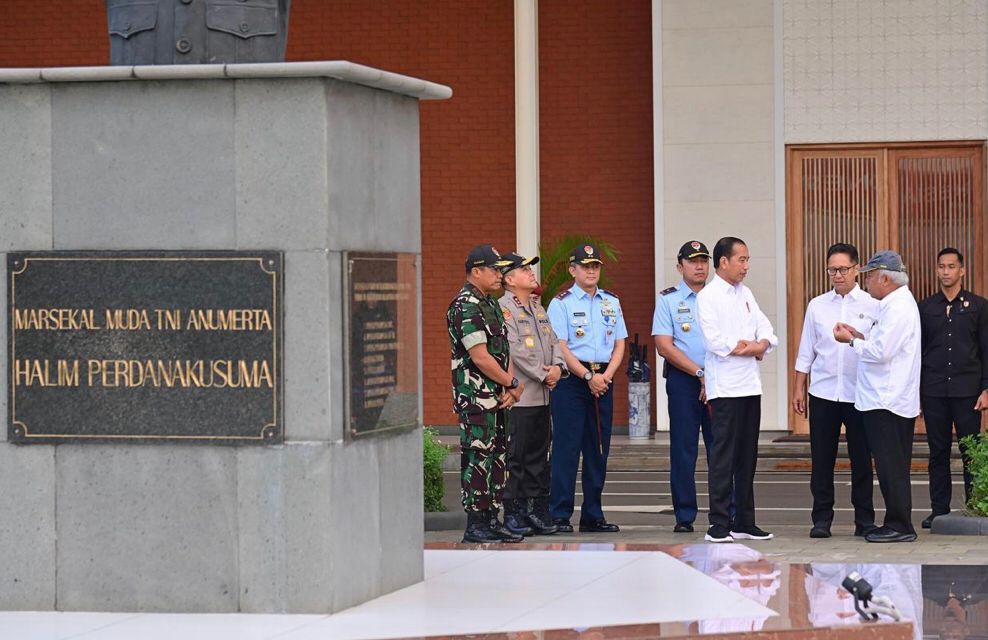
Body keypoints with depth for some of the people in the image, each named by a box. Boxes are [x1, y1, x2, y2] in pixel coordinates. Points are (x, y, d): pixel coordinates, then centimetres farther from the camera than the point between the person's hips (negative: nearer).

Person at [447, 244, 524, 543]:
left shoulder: (491, 305, 17)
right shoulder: (465, 307, -14)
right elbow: (480, 356, -19)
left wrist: (510, 388, 1)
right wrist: (512, 383, -10)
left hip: (497, 397, 10)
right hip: (476, 397, -10)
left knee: (497, 458, 11)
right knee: (478, 459, -7)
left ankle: (492, 520, 16)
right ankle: (475, 525, -4)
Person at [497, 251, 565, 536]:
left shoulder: (538, 307, 19)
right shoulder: (503, 308, -8)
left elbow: (553, 340, 16)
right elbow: (515, 349, -16)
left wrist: (558, 366, -4)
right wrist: (543, 375, -14)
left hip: (543, 396, 8)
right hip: (518, 397, -8)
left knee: (539, 456, 11)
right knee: (515, 456, -4)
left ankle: (538, 510, 17)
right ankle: (513, 514, 1)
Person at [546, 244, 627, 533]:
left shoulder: (611, 302, 14)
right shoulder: (561, 303, -2)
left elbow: (619, 344, 11)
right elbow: (561, 347, -9)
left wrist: (607, 375, -6)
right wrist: (588, 376, -15)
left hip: (603, 379, 5)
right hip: (571, 380, -5)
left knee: (598, 449, 7)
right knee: (567, 448, -7)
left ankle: (593, 515, 13)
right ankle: (560, 515, -4)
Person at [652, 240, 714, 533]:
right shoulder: (668, 300, 5)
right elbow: (664, 346, -4)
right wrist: (700, 373, -11)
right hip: (682, 379, -2)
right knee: (683, 449, -1)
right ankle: (684, 516, 4)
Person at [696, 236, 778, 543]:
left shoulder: (745, 294, 16)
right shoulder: (708, 296, -7)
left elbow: (766, 330, 12)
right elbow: (715, 340, -17)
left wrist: (759, 345, -10)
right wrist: (750, 347, -6)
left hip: (750, 385, 7)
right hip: (725, 387, -7)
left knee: (747, 457, 9)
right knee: (723, 457, -8)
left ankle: (744, 522, 14)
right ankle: (718, 525, -7)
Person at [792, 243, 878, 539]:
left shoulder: (873, 306, 1)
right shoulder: (817, 306, 8)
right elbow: (806, 351, 12)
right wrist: (798, 389, 9)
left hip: (861, 393, -2)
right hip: (823, 392, 2)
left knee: (861, 458, 4)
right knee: (821, 458, 4)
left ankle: (864, 520, 12)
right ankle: (822, 518, 11)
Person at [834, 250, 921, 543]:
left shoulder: (898, 308, -15)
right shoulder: (898, 304, 18)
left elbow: (881, 352, -21)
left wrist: (851, 341, -8)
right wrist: (859, 337, 10)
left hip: (887, 401, -11)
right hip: (885, 398, 11)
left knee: (891, 466, -7)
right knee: (893, 466, 12)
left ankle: (899, 526, -4)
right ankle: (898, 523, 16)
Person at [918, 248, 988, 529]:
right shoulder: (925, 308, 9)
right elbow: (917, 350, 12)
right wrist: (915, 390, 7)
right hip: (933, 392, 2)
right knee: (938, 452, 4)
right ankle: (939, 510, 9)